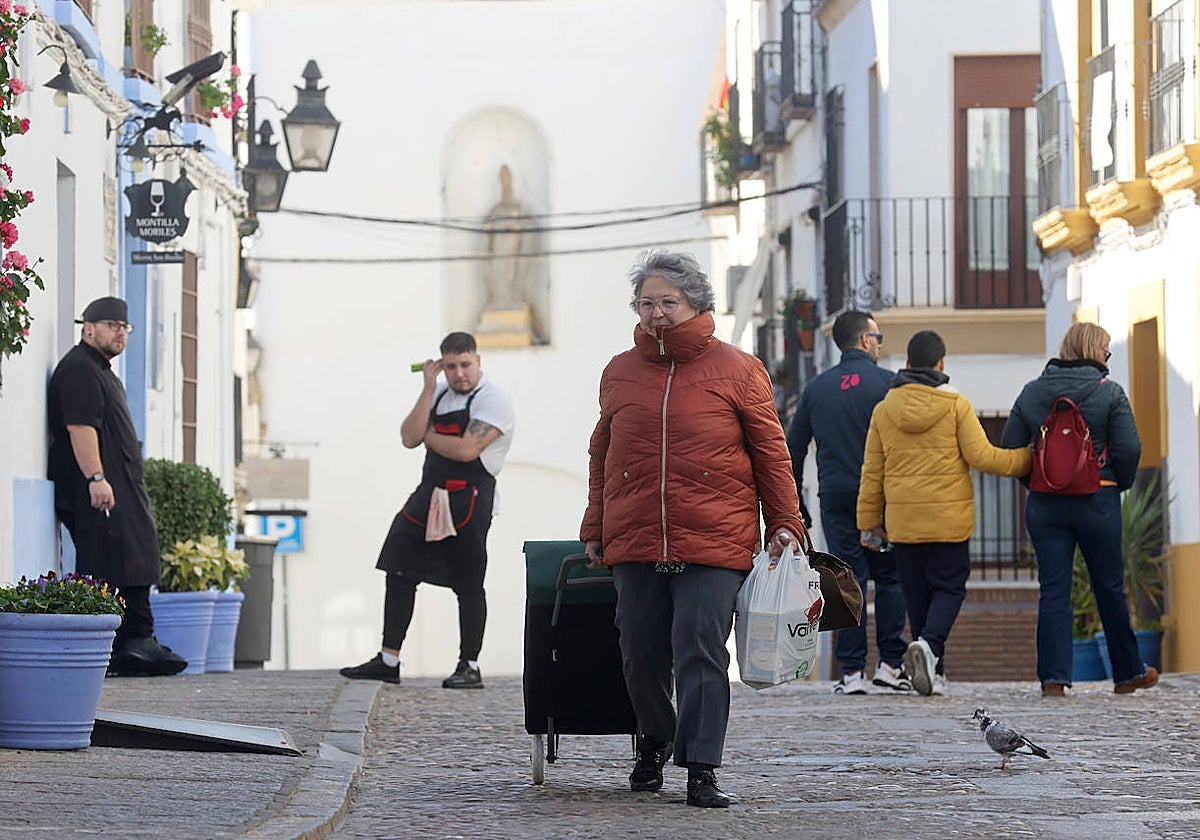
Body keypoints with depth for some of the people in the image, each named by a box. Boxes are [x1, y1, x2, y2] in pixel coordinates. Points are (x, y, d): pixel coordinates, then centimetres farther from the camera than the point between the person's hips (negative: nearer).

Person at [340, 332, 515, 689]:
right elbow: (409, 438, 1)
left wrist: (427, 435, -3)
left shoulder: (492, 399, -9)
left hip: (469, 500, -8)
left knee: (468, 583, -3)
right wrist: (428, 390, -7)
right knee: (398, 572, 7)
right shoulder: (440, 392, 13)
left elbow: (466, 449, -21)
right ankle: (388, 661, 14)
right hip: (429, 495, 8)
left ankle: (470, 667, 5)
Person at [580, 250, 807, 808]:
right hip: (634, 545, 4)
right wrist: (594, 529, 17)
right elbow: (601, 456, 19)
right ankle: (653, 745, 32)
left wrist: (784, 523, 1)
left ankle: (701, 769, -8)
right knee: (641, 655, 8)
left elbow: (771, 453, 5)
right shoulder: (620, 374, 11)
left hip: (715, 543, -3)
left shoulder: (737, 370, 2)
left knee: (701, 653, -10)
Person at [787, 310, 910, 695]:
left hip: (836, 497, 3)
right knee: (890, 577, 7)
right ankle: (890, 662, 0)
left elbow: (793, 447, 12)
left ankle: (851, 671, -2)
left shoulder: (816, 388, 9)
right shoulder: (887, 383, -2)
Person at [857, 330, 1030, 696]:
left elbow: (872, 470, 8)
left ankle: (933, 672, 11)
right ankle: (929, 644, -22)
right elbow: (981, 457, -8)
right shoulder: (955, 405, -6)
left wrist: (870, 520, 15)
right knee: (949, 587, 5)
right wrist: (1028, 459, 5)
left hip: (902, 520, 3)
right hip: (948, 519, -3)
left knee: (917, 593, 11)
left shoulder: (885, 409, 5)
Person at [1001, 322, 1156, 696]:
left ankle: (1052, 678, -6)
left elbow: (1010, 446, 4)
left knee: (1053, 591, 2)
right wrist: (1120, 483, 7)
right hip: (1097, 503, -2)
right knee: (1110, 588, 10)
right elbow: (1129, 449, -11)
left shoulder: (1031, 393, 3)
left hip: (1044, 505, 2)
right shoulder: (1109, 393, -6)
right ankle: (1128, 672, 22)